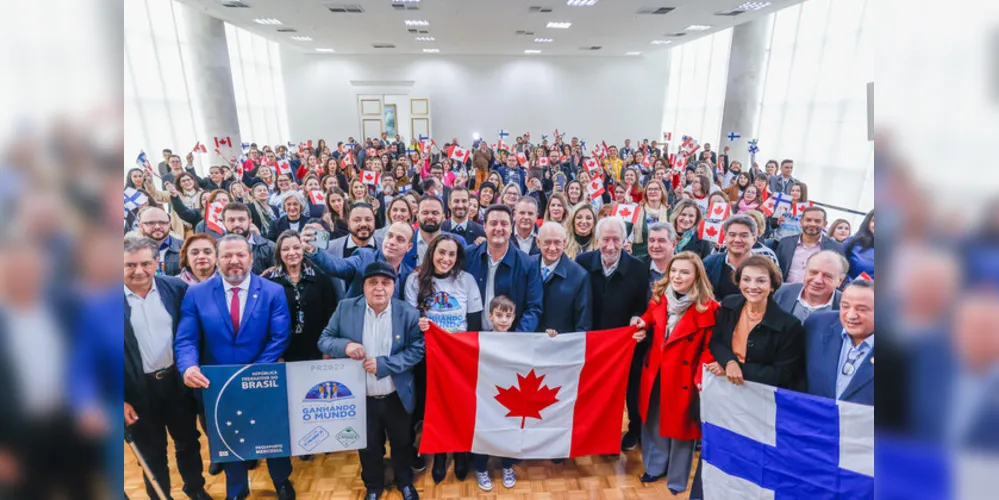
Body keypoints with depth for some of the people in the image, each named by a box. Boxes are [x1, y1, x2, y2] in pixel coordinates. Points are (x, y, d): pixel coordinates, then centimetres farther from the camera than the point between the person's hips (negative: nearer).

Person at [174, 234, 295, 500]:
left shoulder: (273, 291, -10)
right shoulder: (196, 294, -5)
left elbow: (279, 337, -14)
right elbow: (186, 339, -9)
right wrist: (189, 366, -29)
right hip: (218, 384, 1)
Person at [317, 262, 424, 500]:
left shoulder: (409, 313, -12)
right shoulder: (345, 309, -8)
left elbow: (417, 349, -12)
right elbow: (324, 340, -3)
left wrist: (383, 364, -23)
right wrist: (345, 345, -24)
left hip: (397, 397, 0)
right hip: (361, 398, 1)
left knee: (402, 443, 21)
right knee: (368, 446, 21)